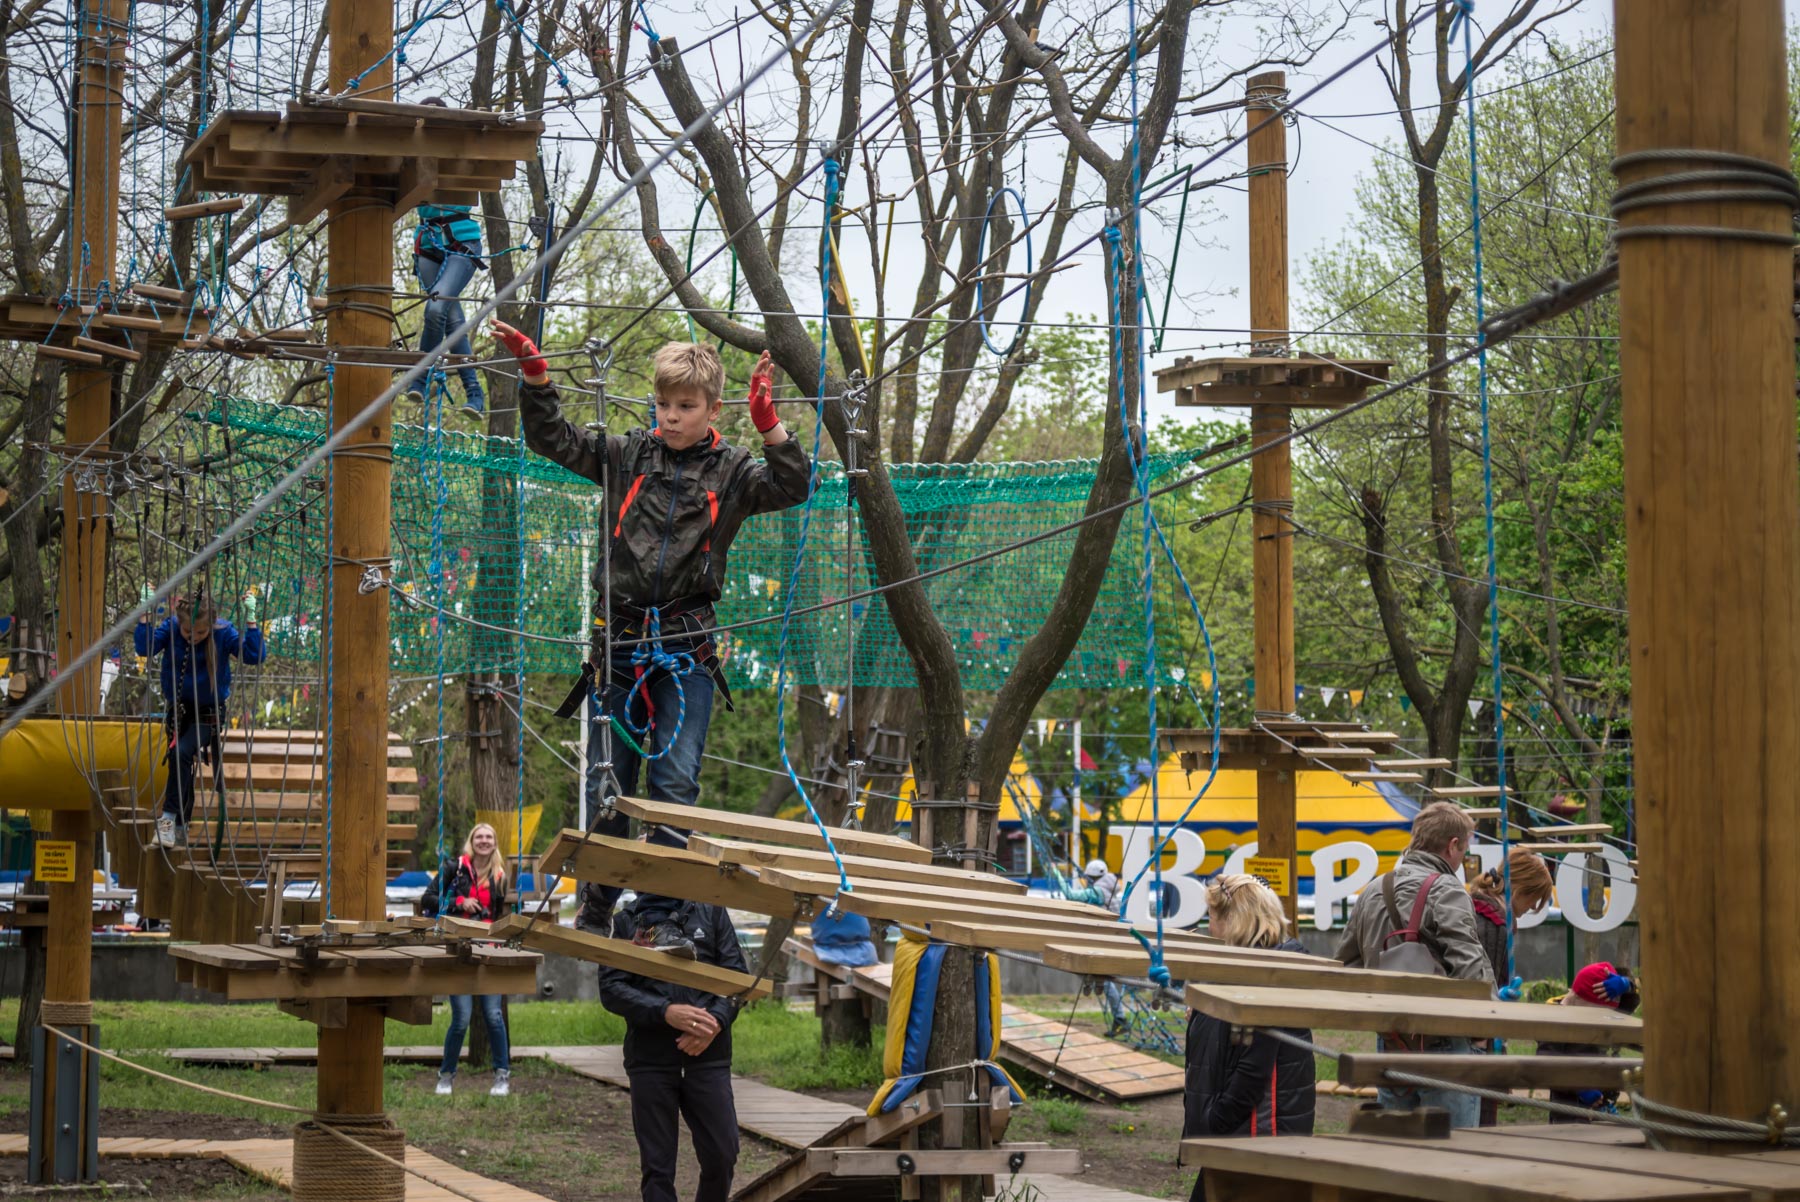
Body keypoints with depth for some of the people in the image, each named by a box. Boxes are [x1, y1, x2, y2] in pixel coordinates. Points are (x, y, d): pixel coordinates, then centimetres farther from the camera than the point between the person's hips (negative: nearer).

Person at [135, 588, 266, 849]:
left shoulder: (223, 633, -15)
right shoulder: (170, 628, -10)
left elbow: (254, 655, -21)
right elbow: (144, 647, -21)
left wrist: (251, 622, -28)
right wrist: (144, 616, -28)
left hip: (208, 712, -3)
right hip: (177, 708, 3)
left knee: (182, 753, -27)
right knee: (182, 768, 12)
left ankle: (169, 818, -23)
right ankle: (180, 830, 25)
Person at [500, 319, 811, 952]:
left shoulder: (731, 468, 3)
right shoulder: (628, 455, 7)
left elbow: (793, 487, -12)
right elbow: (553, 440, 10)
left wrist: (769, 426, -26)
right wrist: (535, 377, -3)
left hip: (686, 649, -1)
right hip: (618, 639, 2)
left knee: (676, 783, -6)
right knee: (606, 784, 6)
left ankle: (658, 917, -1)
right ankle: (596, 910, 20)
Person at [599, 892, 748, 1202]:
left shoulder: (711, 912, 9)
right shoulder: (625, 921, 6)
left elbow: (737, 974, 5)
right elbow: (611, 989, -2)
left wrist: (716, 1020, -13)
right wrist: (666, 1013, -16)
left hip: (707, 1053, 1)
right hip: (650, 1058, -1)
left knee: (722, 1156, 0)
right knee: (657, 1166, 2)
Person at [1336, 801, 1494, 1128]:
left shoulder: (1373, 891, 11)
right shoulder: (1447, 892, -13)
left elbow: (1347, 960, 17)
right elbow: (1469, 969, -20)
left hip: (1390, 1042, 7)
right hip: (1442, 1044, -7)